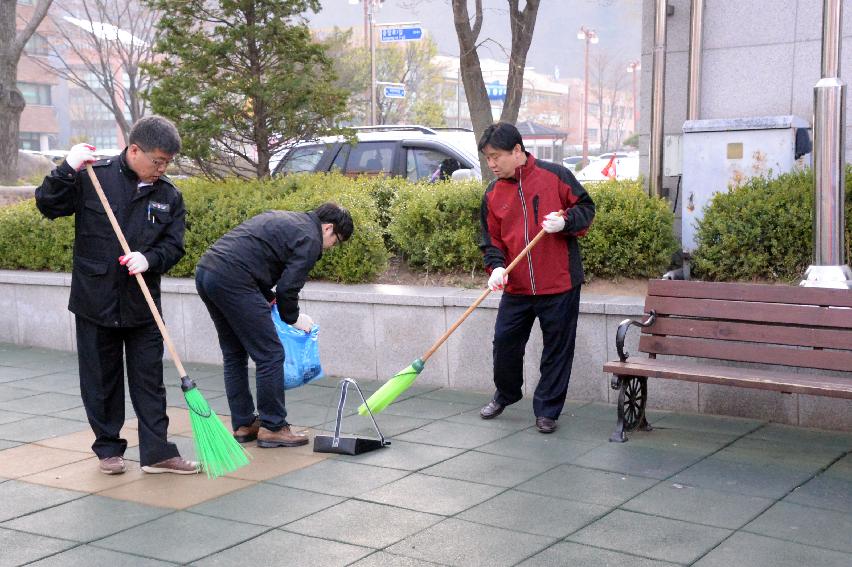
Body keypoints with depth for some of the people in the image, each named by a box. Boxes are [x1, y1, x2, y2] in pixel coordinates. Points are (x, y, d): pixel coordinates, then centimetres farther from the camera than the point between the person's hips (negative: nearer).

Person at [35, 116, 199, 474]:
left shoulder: (169, 195, 2)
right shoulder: (93, 176, -6)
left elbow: (174, 247, 3)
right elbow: (48, 206, -6)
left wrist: (149, 259, -17)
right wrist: (68, 169, -20)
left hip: (142, 306, 2)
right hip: (95, 302, -2)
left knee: (149, 379, 5)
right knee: (101, 380, 9)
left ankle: (156, 451, 12)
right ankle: (108, 448, 24)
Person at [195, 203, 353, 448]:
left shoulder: (282, 219, 26)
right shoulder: (310, 239, -2)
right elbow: (288, 287, -7)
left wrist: (270, 298, 27)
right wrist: (293, 318, 11)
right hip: (232, 280, -10)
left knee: (234, 354, 18)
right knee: (270, 354, -1)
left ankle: (243, 425, 25)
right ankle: (272, 427, 6)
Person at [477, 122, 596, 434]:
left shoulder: (555, 175, -6)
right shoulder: (493, 194, 6)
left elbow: (586, 207, 2)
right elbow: (491, 240, 8)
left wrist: (566, 221, -18)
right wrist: (496, 267, -11)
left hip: (559, 283, -4)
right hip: (516, 287, 4)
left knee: (557, 349, 4)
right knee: (505, 342, 9)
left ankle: (547, 411, 18)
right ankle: (505, 394, 35)